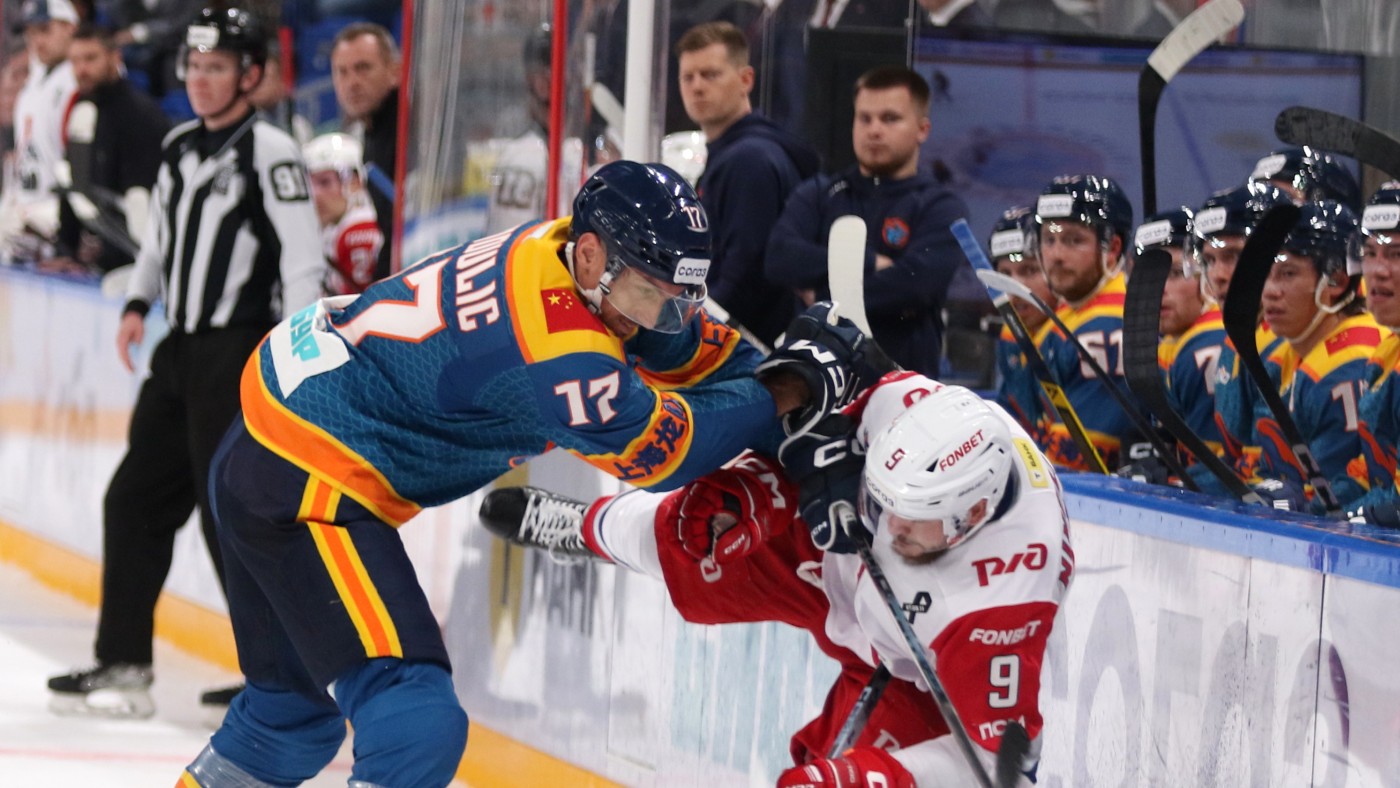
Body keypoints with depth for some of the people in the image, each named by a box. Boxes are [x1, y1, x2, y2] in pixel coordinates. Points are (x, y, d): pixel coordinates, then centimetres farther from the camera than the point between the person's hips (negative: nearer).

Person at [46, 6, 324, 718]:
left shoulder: (269, 152, -11)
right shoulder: (179, 149, 13)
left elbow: (302, 257, -17)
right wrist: (137, 304, 9)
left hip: (239, 352, -9)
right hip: (181, 351, 9)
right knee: (135, 500, 8)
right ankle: (123, 665, 15)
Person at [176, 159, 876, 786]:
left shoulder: (560, 248, -1)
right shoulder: (559, 347, -27)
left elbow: (695, 348, 10)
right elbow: (667, 451, -14)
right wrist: (791, 389, -9)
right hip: (311, 483, -11)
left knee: (295, 711, 26)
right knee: (417, 723, -19)